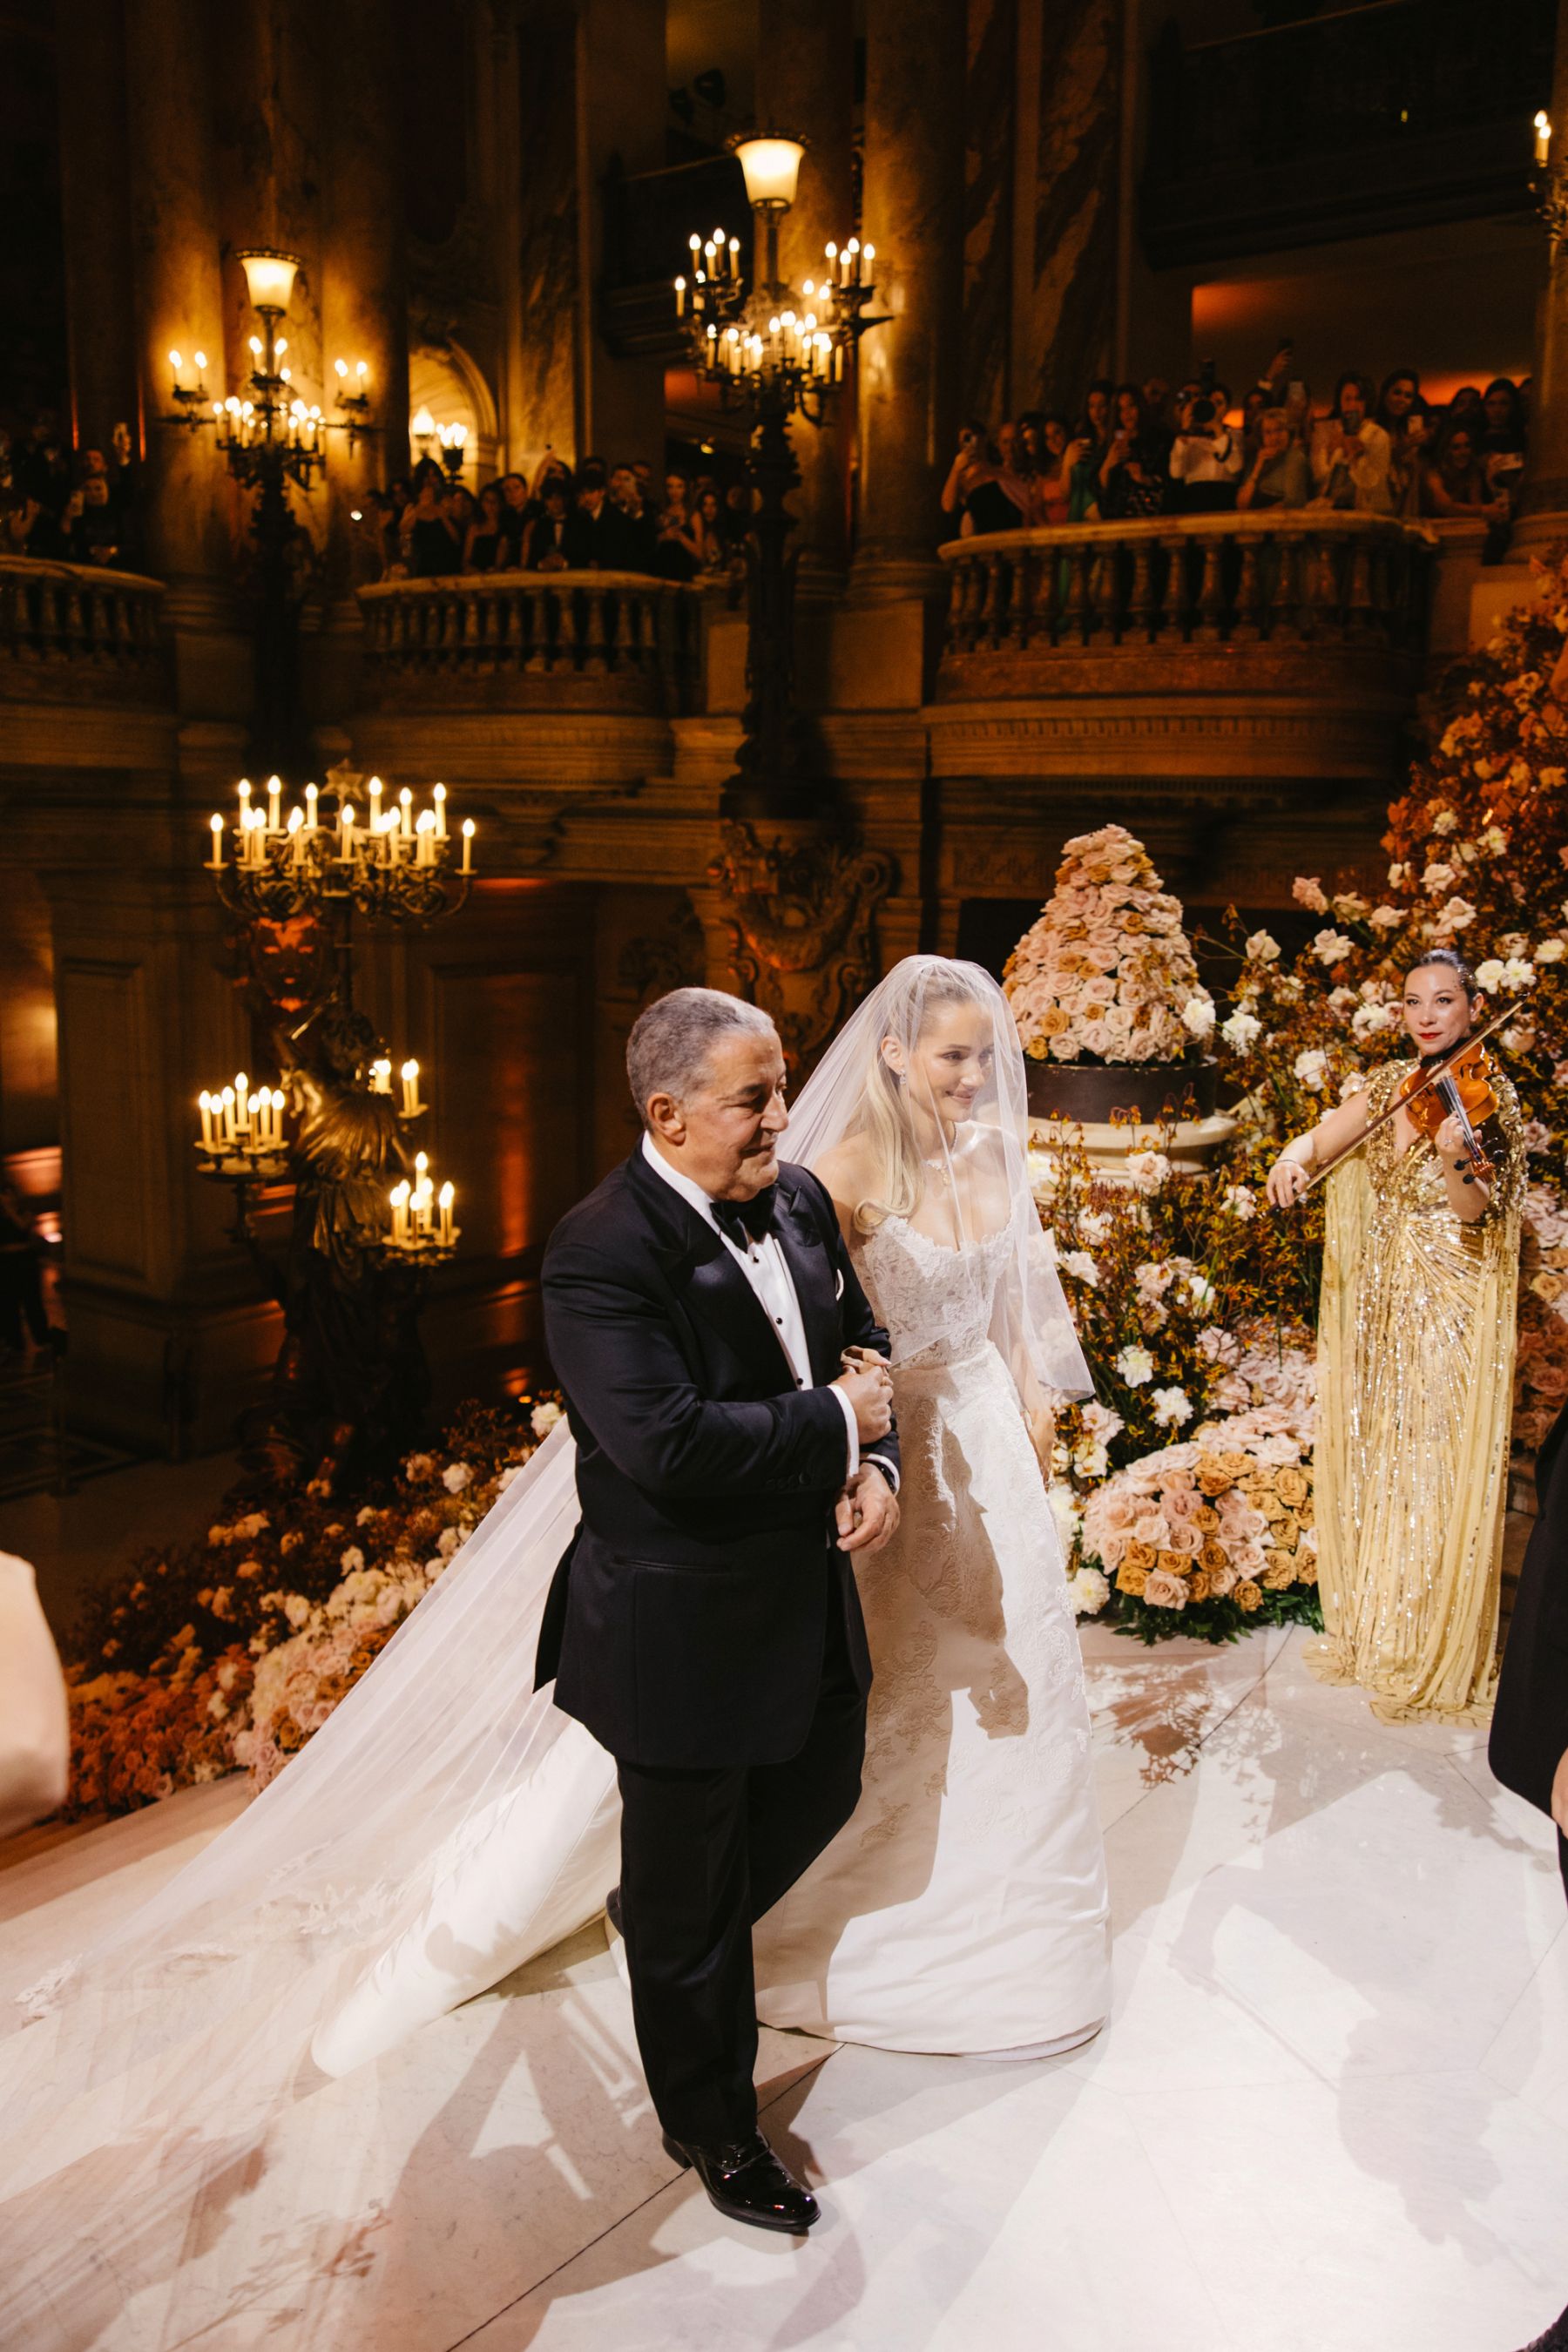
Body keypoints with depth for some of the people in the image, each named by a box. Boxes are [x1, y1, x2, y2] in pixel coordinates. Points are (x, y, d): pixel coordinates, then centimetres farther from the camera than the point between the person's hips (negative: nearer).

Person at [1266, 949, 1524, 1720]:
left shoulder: (1487, 1094, -8)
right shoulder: (1388, 1085, 8)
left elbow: (1481, 1216, -17)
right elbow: (1331, 1133, -7)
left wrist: (1456, 1162, -37)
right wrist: (1296, 1153, -29)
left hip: (1449, 1314, -5)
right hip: (1375, 1303, 6)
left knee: (1434, 1473, 0)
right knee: (1367, 1465, 13)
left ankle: (1433, 1660, 13)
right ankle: (1368, 1633, 29)